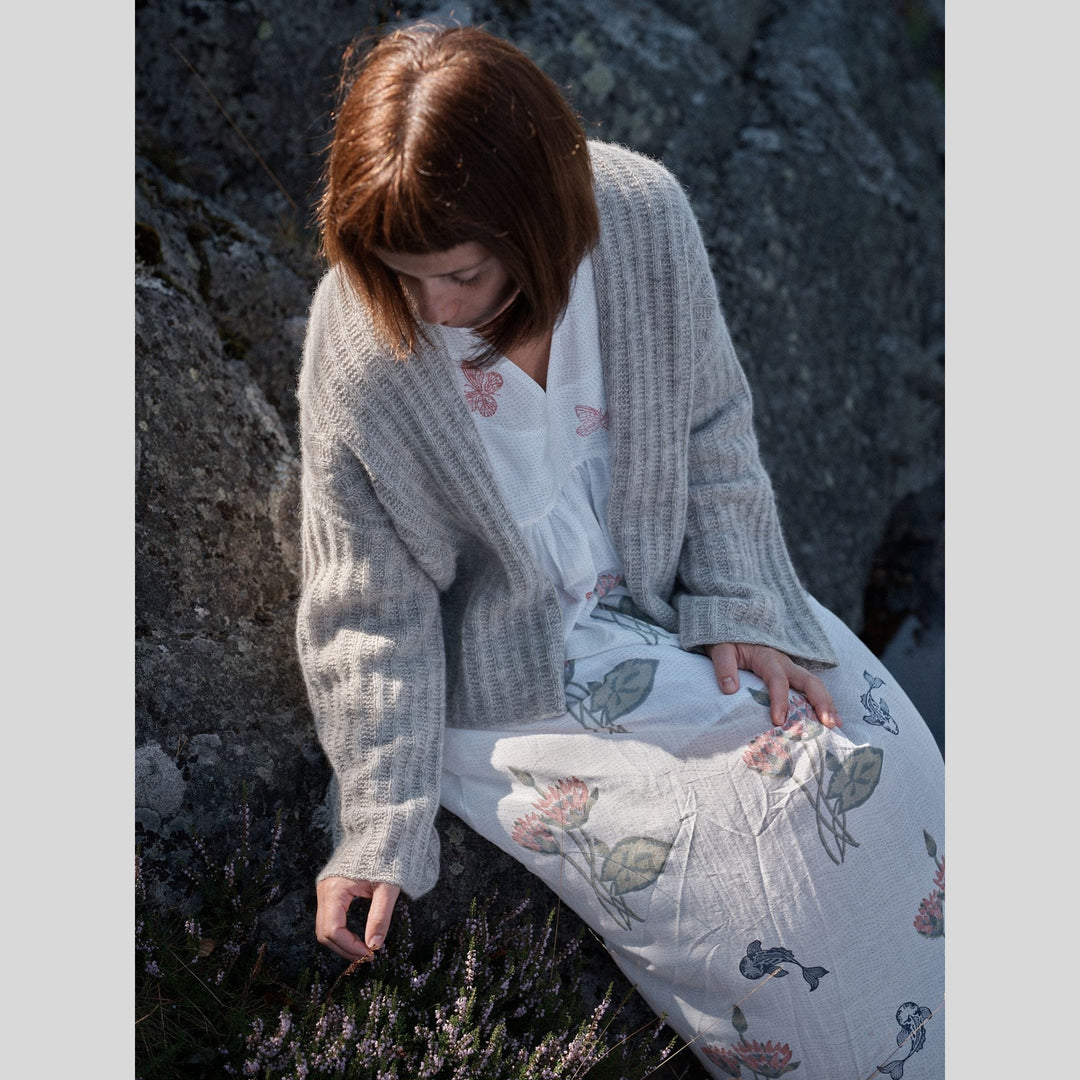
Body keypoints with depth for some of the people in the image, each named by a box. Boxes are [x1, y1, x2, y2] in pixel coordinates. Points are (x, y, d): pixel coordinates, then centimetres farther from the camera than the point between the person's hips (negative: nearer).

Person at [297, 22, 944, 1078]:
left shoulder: (645, 215, -19)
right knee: (724, 863, -18)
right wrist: (384, 826, -12)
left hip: (665, 588, 4)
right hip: (517, 681, -4)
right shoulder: (358, 354, -25)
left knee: (878, 758, -7)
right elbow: (370, 606, -13)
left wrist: (743, 605, -10)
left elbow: (712, 425, -1)